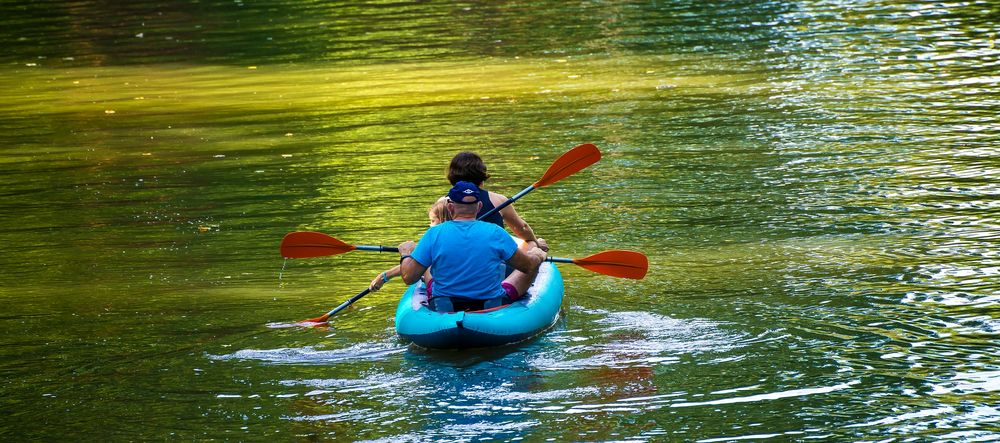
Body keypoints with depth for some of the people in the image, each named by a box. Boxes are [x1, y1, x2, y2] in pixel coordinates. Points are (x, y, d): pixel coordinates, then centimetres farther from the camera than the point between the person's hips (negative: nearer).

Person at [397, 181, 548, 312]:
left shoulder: (434, 234, -16)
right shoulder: (495, 233, -16)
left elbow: (409, 277, -13)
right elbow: (528, 266, -4)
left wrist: (405, 254, 8)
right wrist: (538, 256, 20)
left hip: (443, 310, 1)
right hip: (494, 310, -1)